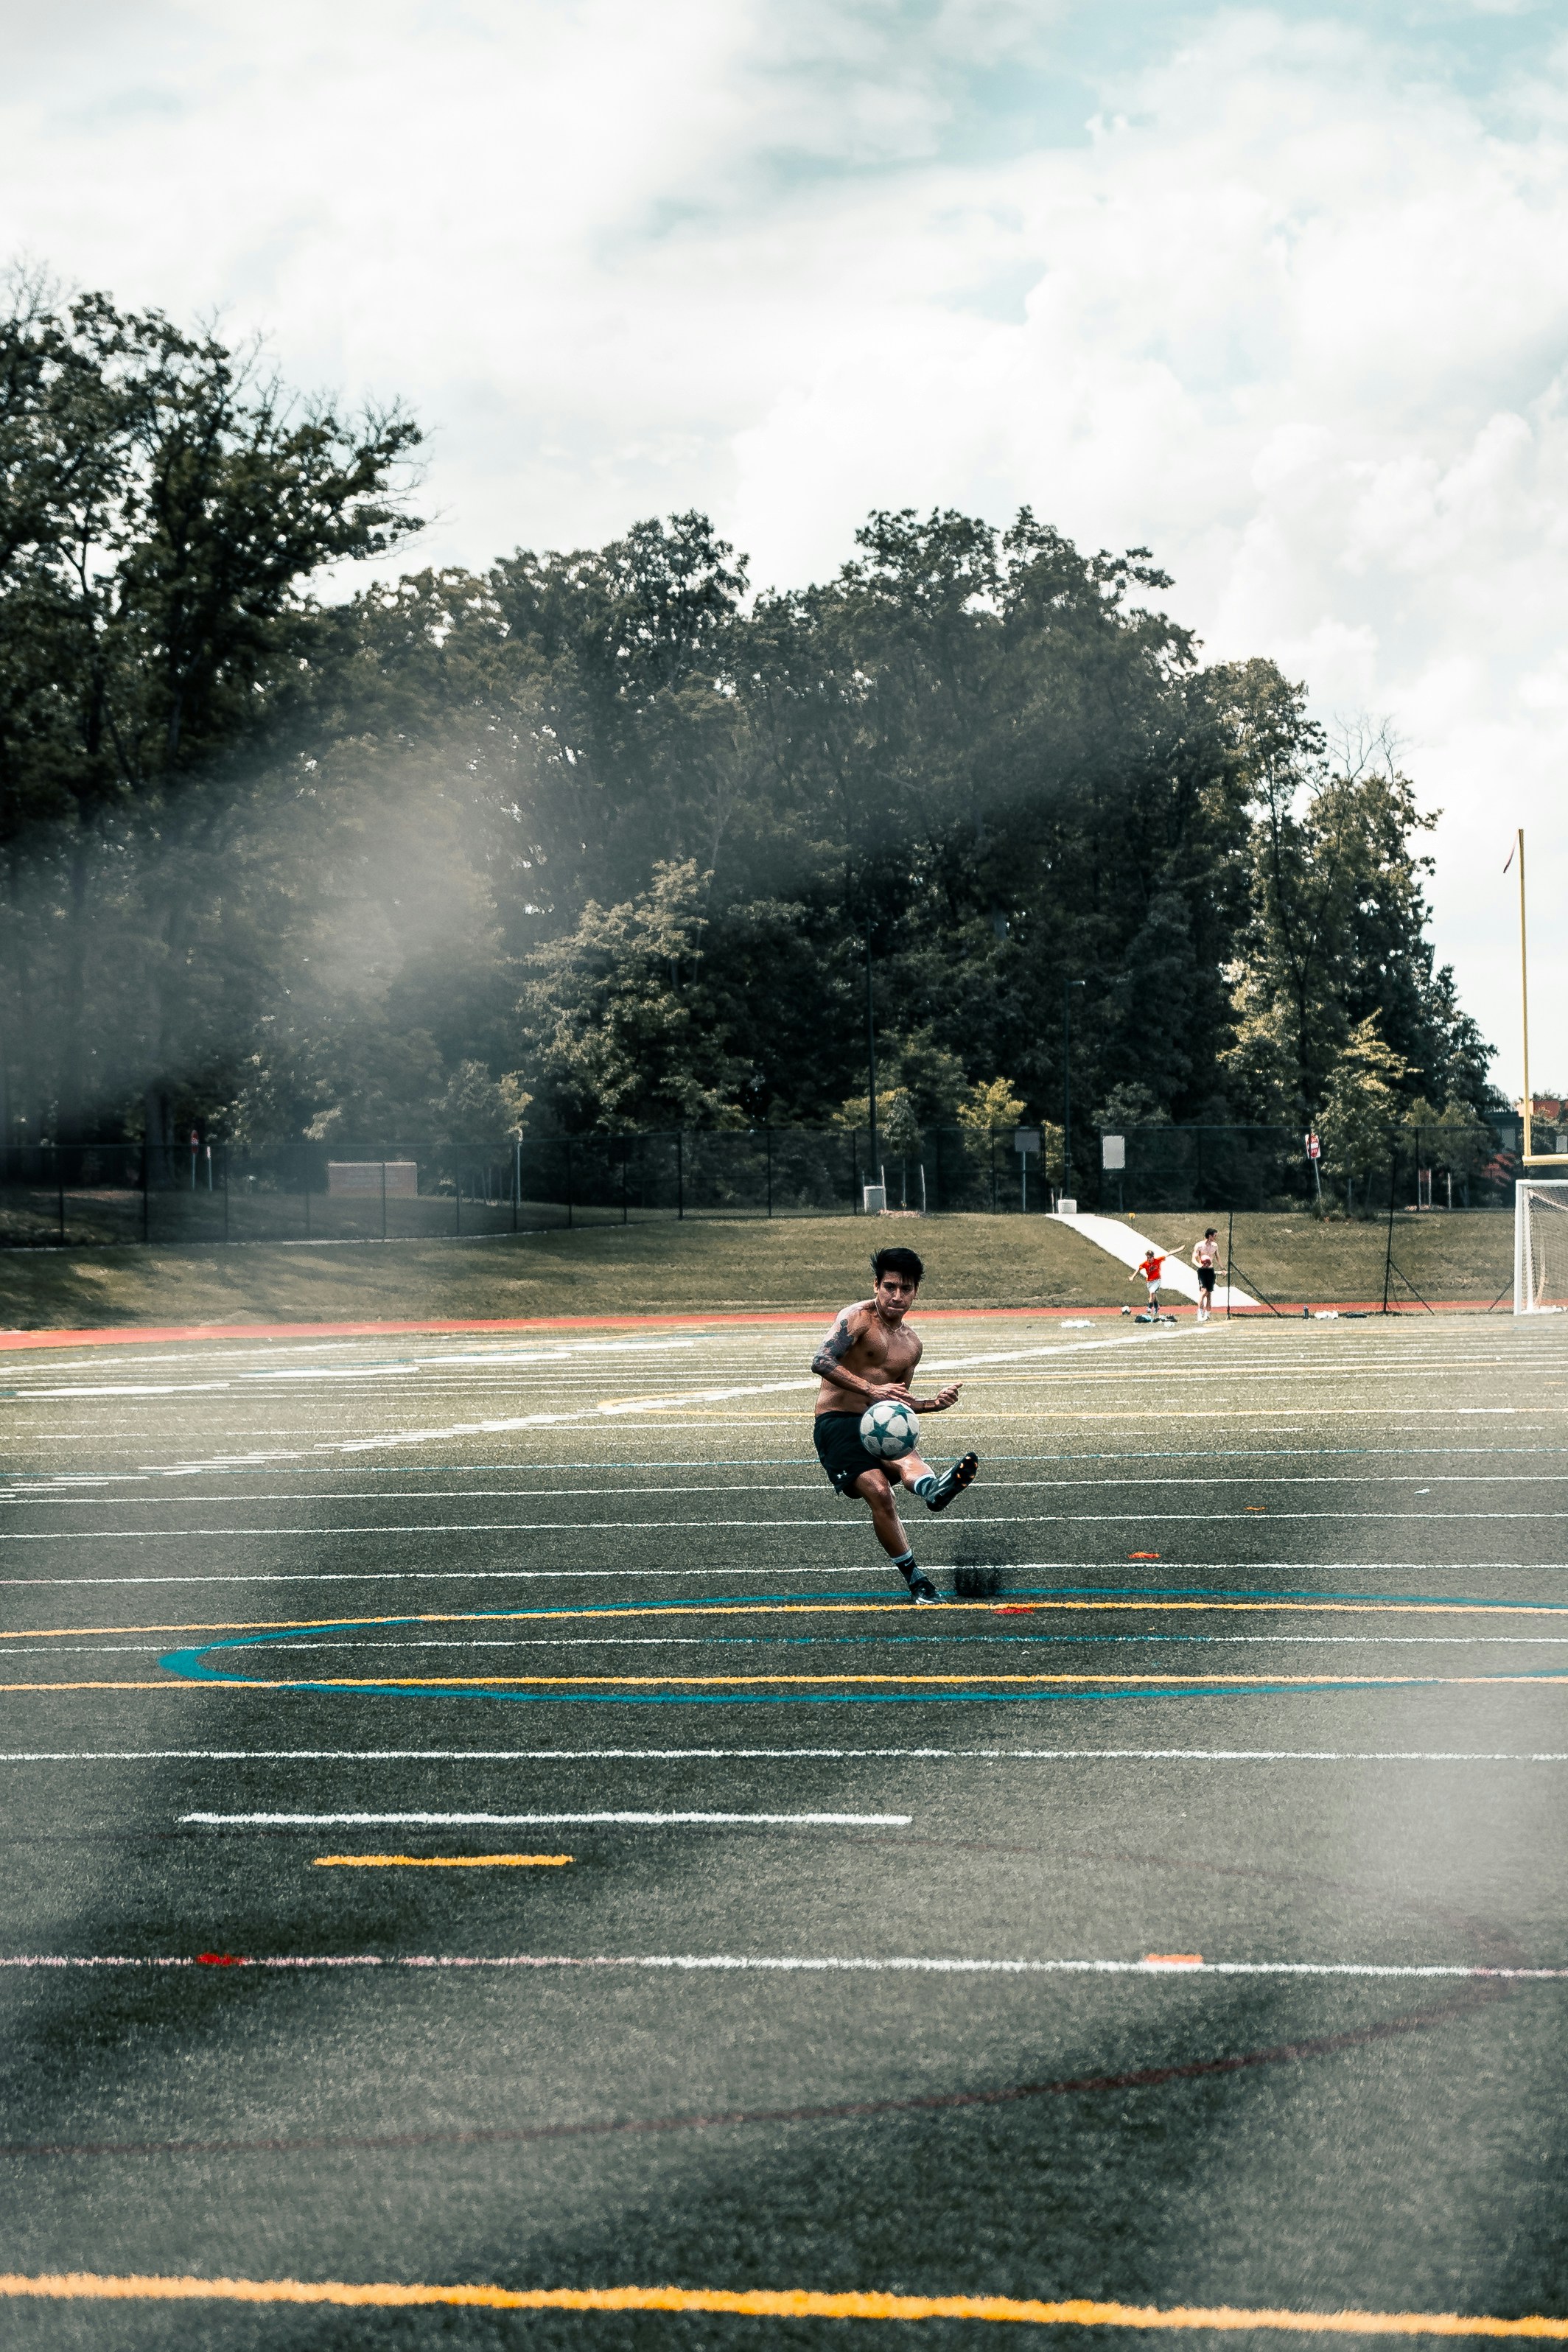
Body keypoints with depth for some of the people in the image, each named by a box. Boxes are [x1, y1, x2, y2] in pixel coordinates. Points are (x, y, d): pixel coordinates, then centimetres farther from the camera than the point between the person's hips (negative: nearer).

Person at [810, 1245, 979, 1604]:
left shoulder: (911, 1345, 18)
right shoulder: (859, 1317, -5)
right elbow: (821, 1361, -21)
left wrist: (934, 1403, 8)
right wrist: (871, 1389, -31)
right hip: (837, 1423, -4)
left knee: (903, 1457, -33)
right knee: (879, 1492, -27)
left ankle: (933, 1488, -68)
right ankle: (913, 1578, -25)